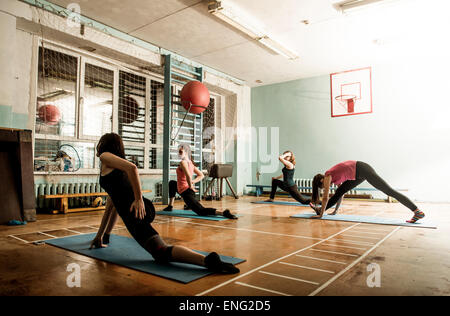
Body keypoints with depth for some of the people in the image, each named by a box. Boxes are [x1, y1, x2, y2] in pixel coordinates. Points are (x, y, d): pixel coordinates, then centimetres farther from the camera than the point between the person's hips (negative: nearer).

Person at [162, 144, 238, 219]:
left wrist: (190, 186, -16)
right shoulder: (190, 162, 12)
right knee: (172, 183, 35)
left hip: (186, 191, -10)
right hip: (185, 189, 10)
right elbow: (201, 175, 15)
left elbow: (188, 176, -32)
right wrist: (192, 182, 8)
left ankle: (223, 213, -27)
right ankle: (170, 206, 39)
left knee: (201, 212, -13)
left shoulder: (183, 162, -15)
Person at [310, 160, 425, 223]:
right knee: (340, 191, 13)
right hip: (359, 174, 10)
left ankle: (418, 212, -9)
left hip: (362, 170, -10)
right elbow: (341, 194, 27)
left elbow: (325, 197, -8)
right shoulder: (334, 177, 18)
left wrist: (321, 214, -4)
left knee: (389, 191, -10)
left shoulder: (328, 176, -6)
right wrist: (336, 210, 32)